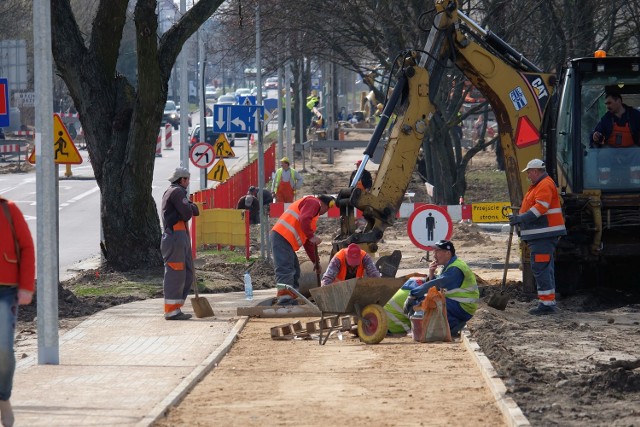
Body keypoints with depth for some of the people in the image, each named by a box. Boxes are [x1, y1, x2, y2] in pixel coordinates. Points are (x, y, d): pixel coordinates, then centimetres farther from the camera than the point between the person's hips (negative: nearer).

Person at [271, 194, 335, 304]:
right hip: (282, 237, -10)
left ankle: (292, 300, 12)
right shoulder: (314, 202, 3)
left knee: (294, 272, 12)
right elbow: (304, 220, -18)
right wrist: (312, 236, -15)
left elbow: (307, 242, 33)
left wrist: (315, 261, 31)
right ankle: (285, 300, -25)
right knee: (285, 271, -17)